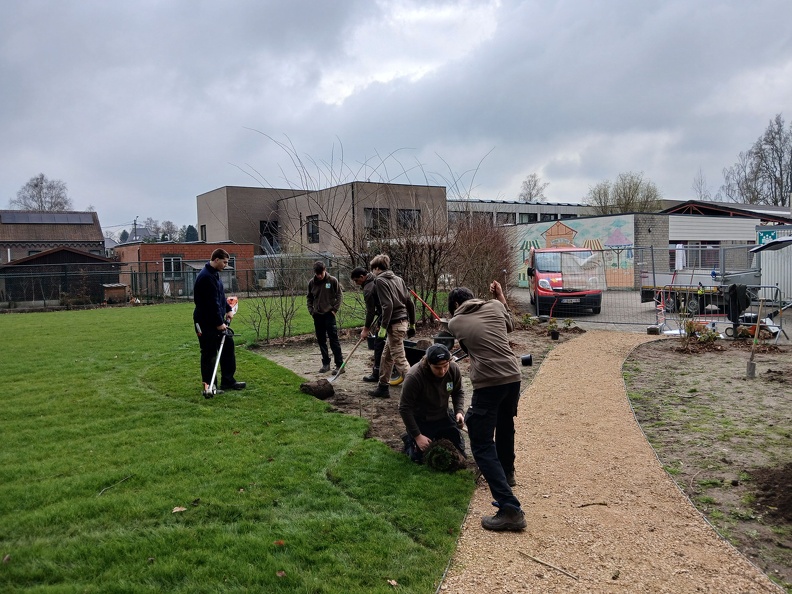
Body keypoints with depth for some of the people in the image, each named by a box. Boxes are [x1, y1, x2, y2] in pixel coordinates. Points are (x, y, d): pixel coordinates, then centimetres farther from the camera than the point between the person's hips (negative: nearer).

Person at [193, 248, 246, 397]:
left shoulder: (214, 274, 11)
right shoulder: (206, 277, -22)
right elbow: (212, 303, -24)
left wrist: (228, 309, 10)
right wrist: (219, 323, -22)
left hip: (217, 320, 10)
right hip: (206, 323, -10)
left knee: (227, 347, 13)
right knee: (209, 354, -2)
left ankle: (228, 381, 21)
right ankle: (208, 387, 7)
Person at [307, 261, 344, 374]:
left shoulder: (332, 280, -6)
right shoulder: (311, 283, 4)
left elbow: (340, 295, -1)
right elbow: (309, 298, 16)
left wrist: (335, 309, -7)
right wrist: (311, 310, 5)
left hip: (329, 314, -4)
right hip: (317, 316, 4)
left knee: (334, 340, -6)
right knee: (321, 341, 9)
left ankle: (340, 365, -2)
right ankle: (326, 364, 19)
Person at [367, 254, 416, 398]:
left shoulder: (380, 281, -8)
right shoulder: (399, 279, 16)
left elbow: (387, 305, -19)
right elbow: (410, 303, 14)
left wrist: (383, 327, -16)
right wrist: (412, 324, 20)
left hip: (394, 324, -9)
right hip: (403, 321, 9)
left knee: (399, 359, -6)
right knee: (386, 357, 18)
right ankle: (383, 387, 26)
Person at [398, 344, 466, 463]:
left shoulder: (454, 369, -18)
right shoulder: (414, 376, -32)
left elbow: (458, 392, 3)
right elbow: (405, 408, -23)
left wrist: (459, 411, -15)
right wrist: (417, 436, -21)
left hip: (443, 416, 5)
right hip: (420, 420, -4)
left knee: (459, 452, 6)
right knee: (421, 458, -9)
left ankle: (437, 438, 33)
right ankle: (409, 440, 22)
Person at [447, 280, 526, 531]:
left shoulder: (454, 323, 3)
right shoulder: (495, 306, 9)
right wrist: (501, 297, 35)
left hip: (488, 384, -6)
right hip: (513, 377, 6)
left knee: (482, 446, -2)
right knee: (505, 427, 30)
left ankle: (510, 509, -12)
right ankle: (506, 473, 55)